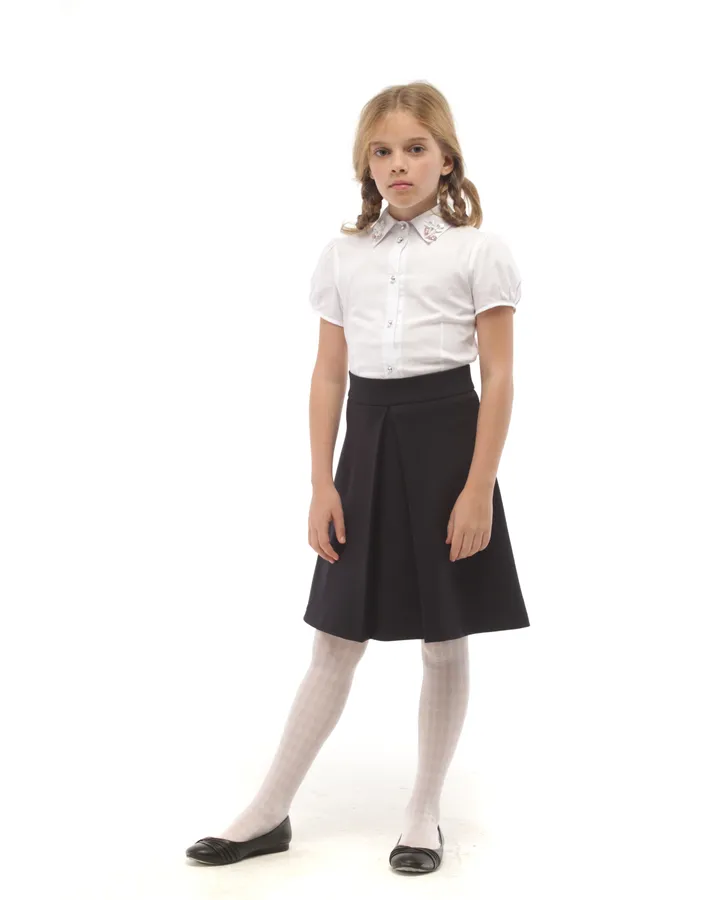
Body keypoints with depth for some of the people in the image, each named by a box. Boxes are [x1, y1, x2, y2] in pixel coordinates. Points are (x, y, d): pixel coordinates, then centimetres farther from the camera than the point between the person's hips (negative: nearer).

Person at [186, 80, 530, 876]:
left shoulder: (479, 250, -3)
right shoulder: (342, 255, 7)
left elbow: (498, 378, -5)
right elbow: (328, 376, 7)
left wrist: (479, 489, -11)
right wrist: (322, 485, 0)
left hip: (446, 437, -2)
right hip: (368, 444, 3)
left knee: (444, 642, 7)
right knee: (335, 641, 8)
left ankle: (424, 812, 23)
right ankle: (269, 814, 18)